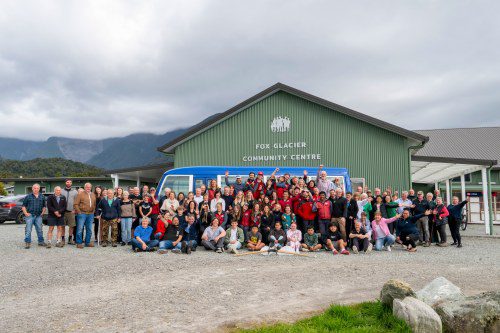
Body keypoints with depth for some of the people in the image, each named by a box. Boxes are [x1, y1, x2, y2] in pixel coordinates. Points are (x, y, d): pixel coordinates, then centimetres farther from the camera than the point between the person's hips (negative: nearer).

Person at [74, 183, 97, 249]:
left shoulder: (93, 195, 14)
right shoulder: (80, 194, -2)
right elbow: (75, 204, -5)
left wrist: (93, 211, 8)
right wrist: (79, 212, -9)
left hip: (90, 214, 5)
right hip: (82, 214, -5)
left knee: (89, 229, 10)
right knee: (80, 229, -3)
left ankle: (88, 242, 19)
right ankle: (79, 243, 5)